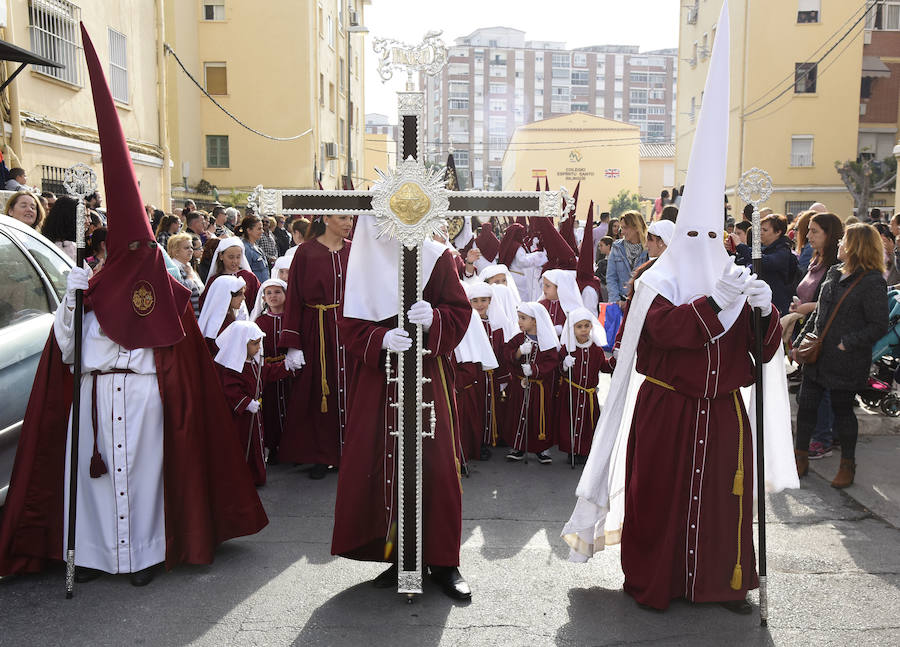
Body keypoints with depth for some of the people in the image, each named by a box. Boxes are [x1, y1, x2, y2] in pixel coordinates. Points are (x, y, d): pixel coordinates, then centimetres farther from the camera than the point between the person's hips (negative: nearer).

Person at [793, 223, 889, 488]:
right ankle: (801, 458, 22)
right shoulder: (834, 273, 9)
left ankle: (847, 466, 25)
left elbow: (878, 327, -15)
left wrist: (846, 344, -19)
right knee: (806, 404, 7)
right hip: (818, 356, 6)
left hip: (846, 362, -6)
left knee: (842, 409, 6)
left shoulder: (872, 282, -13)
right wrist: (801, 341, 12)